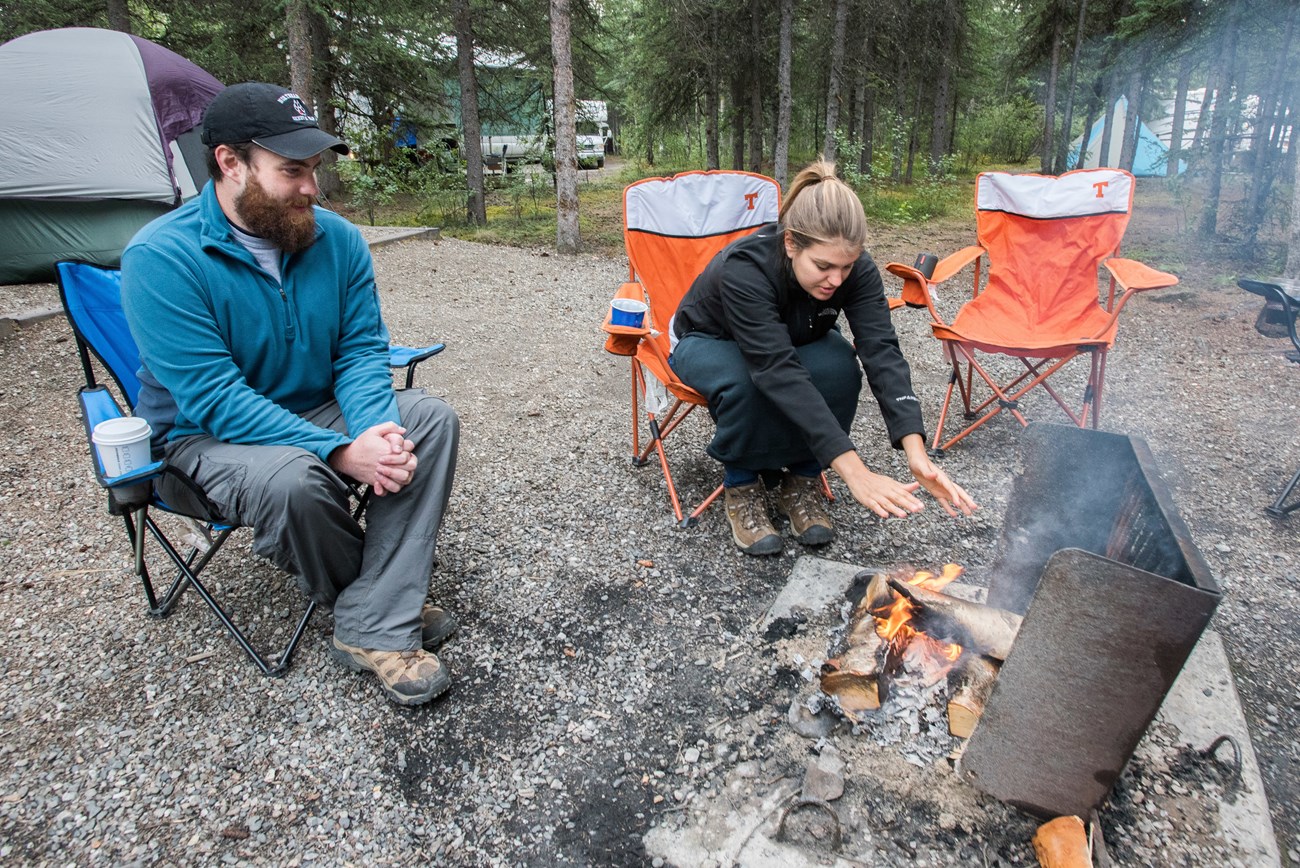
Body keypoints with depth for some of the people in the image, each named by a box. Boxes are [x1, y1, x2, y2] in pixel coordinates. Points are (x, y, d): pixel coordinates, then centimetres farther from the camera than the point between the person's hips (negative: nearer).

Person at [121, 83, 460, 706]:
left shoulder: (336, 238, -5)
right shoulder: (160, 257, -20)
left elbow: (362, 349, -5)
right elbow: (213, 398, -26)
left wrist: (374, 430, -27)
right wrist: (340, 451, -34)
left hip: (318, 410, 5)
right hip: (207, 435, -5)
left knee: (430, 419, -18)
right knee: (295, 479, -37)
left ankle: (374, 630, -20)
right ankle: (381, 601, -4)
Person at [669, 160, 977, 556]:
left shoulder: (855, 268, -25)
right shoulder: (743, 269, -39)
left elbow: (881, 351, -33)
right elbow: (778, 371, -47)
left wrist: (915, 451, -47)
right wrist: (853, 470, -53)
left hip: (793, 342, 4)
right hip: (709, 343, -3)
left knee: (838, 367, -31)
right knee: (745, 382, -39)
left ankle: (801, 478, -7)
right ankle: (741, 484, -11)